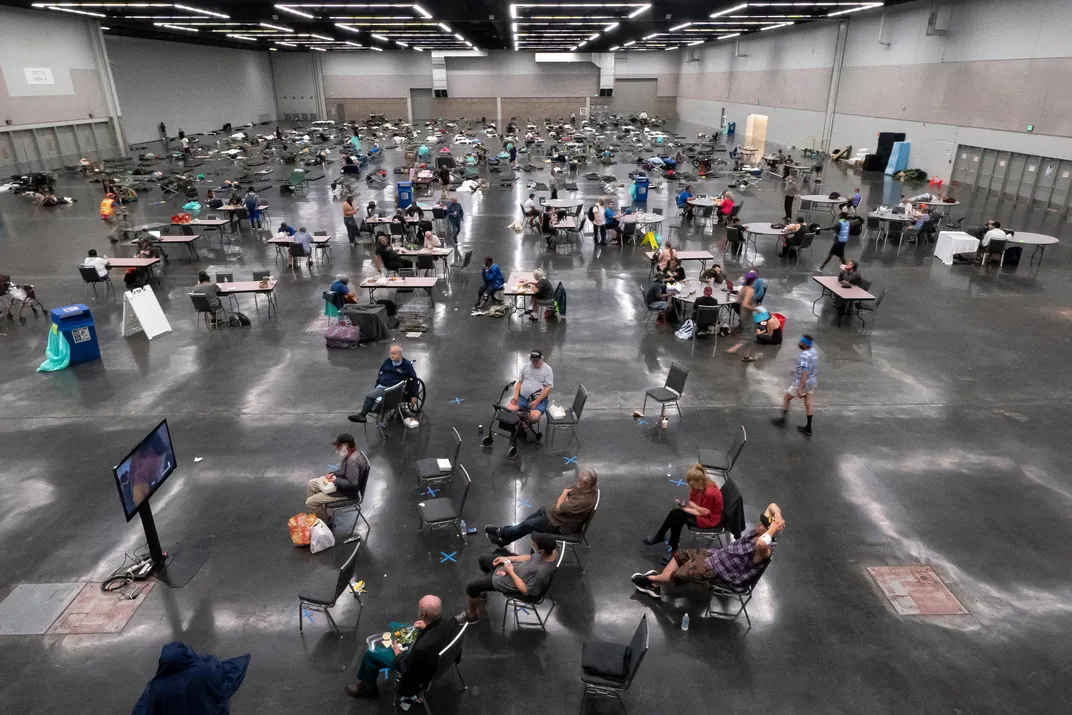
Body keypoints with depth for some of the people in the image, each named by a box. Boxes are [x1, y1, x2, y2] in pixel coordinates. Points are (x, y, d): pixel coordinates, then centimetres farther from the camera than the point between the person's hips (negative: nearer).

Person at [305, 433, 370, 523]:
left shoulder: (353, 460, -34)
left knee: (310, 502, -8)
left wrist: (336, 480, -21)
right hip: (339, 483, 10)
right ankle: (318, 512, 25)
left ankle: (326, 521, 12)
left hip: (346, 491, -10)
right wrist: (332, 473, 0)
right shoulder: (349, 452, -3)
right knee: (311, 484, 17)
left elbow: (352, 483, -32)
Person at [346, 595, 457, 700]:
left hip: (416, 670, -6)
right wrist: (426, 627, -8)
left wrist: (397, 653, -7)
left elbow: (406, 670, -22)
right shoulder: (450, 623, -26)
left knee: (371, 653, 8)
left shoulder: (422, 647, -44)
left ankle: (368, 688, 38)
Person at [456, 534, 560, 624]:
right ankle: (483, 592, 49)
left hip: (512, 580, -8)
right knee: (483, 559, 23)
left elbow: (526, 591, -25)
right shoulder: (551, 549, -21)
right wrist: (507, 558, -2)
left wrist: (511, 572, -19)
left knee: (471, 587, 2)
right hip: (516, 565, 8)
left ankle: (472, 615, 32)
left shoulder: (542, 573, -42)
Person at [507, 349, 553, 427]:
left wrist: (536, 401, -18)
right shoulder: (526, 367, 11)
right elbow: (519, 382, 15)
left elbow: (548, 388, -9)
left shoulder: (547, 369, -3)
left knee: (534, 417, -31)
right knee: (508, 409, -21)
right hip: (522, 397, 4)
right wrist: (516, 396, -2)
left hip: (539, 400, -4)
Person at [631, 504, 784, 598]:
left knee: (679, 574, -4)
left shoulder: (763, 550, -31)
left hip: (722, 571, -9)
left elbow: (760, 544, -59)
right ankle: (655, 586, 15)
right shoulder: (757, 532, -5)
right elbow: (772, 506, 2)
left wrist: (773, 529, -44)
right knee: (681, 554, 9)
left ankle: (651, 579, 23)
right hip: (719, 555, 9)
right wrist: (777, 515, -20)